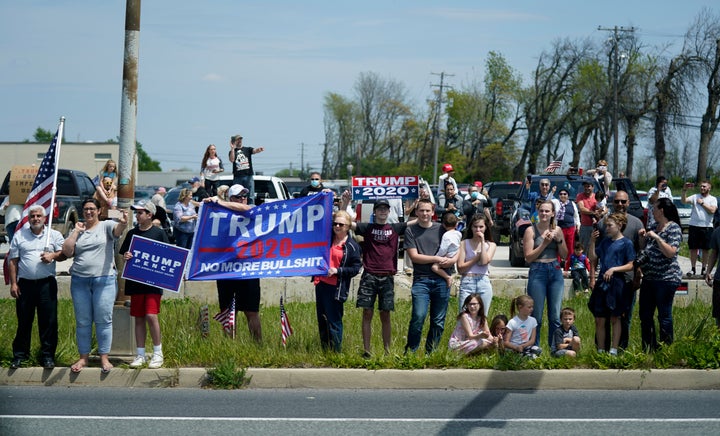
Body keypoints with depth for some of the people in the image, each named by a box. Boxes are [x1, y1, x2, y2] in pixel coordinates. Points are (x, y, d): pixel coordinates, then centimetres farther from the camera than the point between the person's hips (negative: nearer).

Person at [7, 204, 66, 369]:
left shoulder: (54, 235, 8)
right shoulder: (19, 236, 9)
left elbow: (63, 254, 7)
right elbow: (13, 261, 8)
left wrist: (53, 255, -15)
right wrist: (13, 283, 1)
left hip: (46, 283, -1)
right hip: (25, 283, 1)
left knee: (48, 321, -1)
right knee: (24, 321, 6)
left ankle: (48, 356, 5)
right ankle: (20, 354, 14)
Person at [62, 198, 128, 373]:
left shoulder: (106, 226, 2)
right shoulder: (78, 230, 12)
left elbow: (117, 230, -21)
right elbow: (67, 252, 2)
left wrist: (123, 223, -44)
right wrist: (76, 231, -3)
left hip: (104, 280, -3)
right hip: (80, 280, 3)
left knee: (103, 320, -2)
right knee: (83, 321, 8)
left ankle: (104, 358, 4)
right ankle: (83, 357, 15)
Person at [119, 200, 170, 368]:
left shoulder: (159, 233, 0)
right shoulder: (132, 233, 11)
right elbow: (123, 255, 16)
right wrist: (126, 257, -6)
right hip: (135, 281, 4)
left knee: (151, 315, -13)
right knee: (138, 318, 7)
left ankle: (158, 353, -1)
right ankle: (141, 355, 14)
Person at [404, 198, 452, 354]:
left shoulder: (441, 229, 11)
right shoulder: (411, 231, 5)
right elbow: (414, 256, -3)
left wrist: (451, 260, -9)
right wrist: (437, 259, -7)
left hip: (441, 280, 3)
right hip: (421, 279, -3)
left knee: (438, 321, 4)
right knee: (419, 316, -16)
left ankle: (431, 353, 14)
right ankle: (410, 351, -5)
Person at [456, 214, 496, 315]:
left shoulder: (491, 245, 11)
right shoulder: (465, 243, 7)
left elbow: (484, 261, -9)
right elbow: (460, 268, -2)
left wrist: (482, 242, -2)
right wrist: (477, 257, -3)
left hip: (484, 283, 1)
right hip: (467, 283, -1)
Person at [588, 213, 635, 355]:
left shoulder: (626, 243, -3)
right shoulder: (605, 241, 14)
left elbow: (630, 266, -7)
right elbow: (593, 258, 12)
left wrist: (614, 269, -18)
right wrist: (592, 242, 2)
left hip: (616, 282, -5)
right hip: (602, 282, 5)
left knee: (615, 318, 2)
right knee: (599, 319, 5)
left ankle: (613, 351, 6)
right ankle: (600, 351, 11)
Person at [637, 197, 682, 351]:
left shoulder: (673, 228, -11)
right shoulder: (654, 227, 14)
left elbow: (671, 252, -22)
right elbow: (646, 249, 25)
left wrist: (656, 237, -23)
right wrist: (642, 237, 8)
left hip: (666, 279, -9)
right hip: (649, 278, 9)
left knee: (664, 316, -2)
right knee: (645, 315, 11)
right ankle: (648, 350, 20)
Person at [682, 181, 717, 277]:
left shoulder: (713, 199, 4)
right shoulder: (695, 197, 7)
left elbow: (712, 210, -11)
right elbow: (684, 201, -6)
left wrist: (702, 203, -9)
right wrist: (684, 191, -19)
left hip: (707, 227, -1)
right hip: (694, 226, 1)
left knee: (706, 249, 4)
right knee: (693, 248, 3)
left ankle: (704, 269, 13)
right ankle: (692, 268, 12)